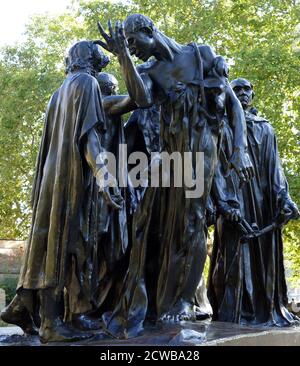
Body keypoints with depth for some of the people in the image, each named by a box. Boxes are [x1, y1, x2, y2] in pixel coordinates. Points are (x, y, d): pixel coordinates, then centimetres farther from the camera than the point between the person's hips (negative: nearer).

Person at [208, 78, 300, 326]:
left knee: (265, 255, 4)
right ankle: (234, 313, -3)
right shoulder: (222, 127, 6)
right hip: (234, 199, -4)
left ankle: (267, 310, 10)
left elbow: (274, 166, 10)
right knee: (235, 255, -8)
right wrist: (226, 204, -16)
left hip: (263, 201, 4)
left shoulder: (265, 128, 18)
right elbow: (218, 167, -4)